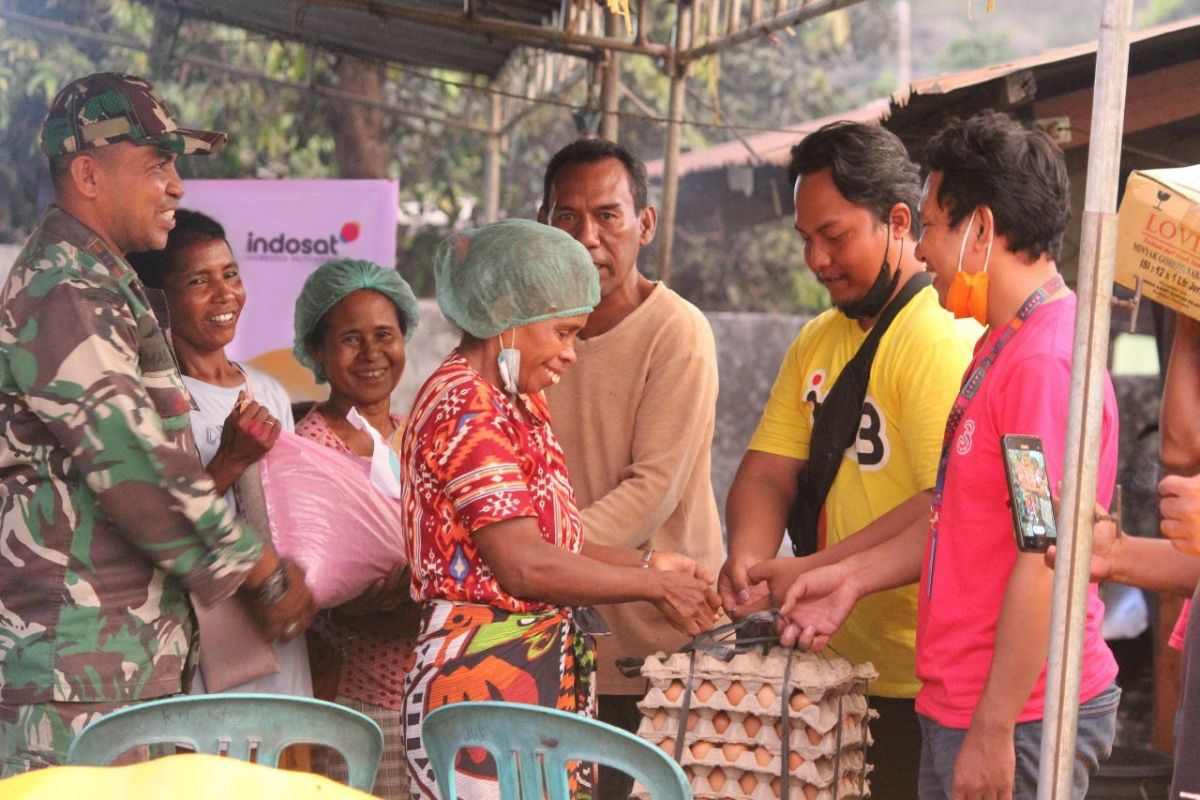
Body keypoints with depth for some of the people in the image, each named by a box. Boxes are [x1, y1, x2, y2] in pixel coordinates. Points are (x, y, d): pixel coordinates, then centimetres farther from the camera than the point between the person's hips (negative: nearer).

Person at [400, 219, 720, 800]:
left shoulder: (518, 404, 17)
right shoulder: (465, 408, -14)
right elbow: (524, 566, -21)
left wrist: (645, 563, 6)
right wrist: (655, 586, -12)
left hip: (546, 684, 9)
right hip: (484, 684, -9)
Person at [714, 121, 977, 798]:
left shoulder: (946, 340, -16)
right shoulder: (818, 342, 13)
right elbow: (769, 470, 9)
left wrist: (817, 570, -23)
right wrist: (750, 560, -11)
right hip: (834, 669, 8)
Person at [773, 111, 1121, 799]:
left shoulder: (1045, 361, -20)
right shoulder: (1004, 345, 13)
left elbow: (1045, 562, -23)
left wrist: (993, 730, -21)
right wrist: (855, 577, 12)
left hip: (1016, 717, -9)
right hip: (958, 705, 9)